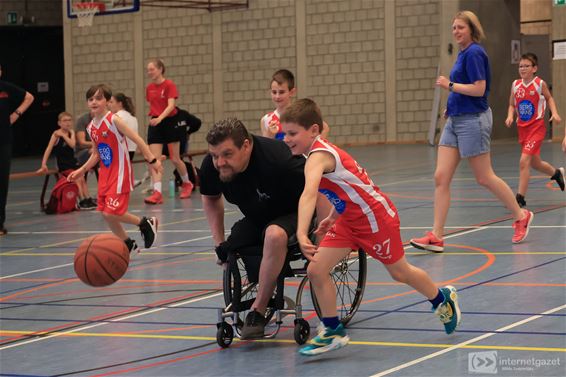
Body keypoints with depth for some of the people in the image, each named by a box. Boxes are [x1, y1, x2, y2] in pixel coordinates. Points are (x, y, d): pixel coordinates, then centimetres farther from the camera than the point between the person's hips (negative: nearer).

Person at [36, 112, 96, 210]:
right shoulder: (56, 134, -12)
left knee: (82, 179, 2)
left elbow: (72, 144, -15)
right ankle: (82, 202, -13)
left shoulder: (71, 132, 3)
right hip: (63, 165, -6)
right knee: (77, 179, -16)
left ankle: (88, 200, 9)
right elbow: (49, 149, -17)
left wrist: (63, 135, -21)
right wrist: (44, 165, -23)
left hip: (73, 162, 6)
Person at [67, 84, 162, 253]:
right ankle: (128, 245, 27)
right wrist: (81, 170, 11)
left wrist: (151, 159, -21)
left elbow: (137, 139, -16)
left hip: (120, 173, -7)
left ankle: (146, 223, 8)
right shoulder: (91, 128, 6)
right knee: (106, 214, 9)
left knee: (111, 213, -14)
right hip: (105, 173, 7)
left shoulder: (114, 120, -15)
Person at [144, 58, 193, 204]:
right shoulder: (149, 88, 7)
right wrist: (153, 118, 13)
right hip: (155, 124, 5)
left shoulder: (169, 85, -11)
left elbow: (171, 105, -22)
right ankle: (157, 193, -17)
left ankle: (187, 184, 31)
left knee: (175, 159, 5)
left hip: (169, 123, -5)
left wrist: (160, 118, -36)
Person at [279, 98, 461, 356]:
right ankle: (333, 332, 8)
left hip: (376, 216, -9)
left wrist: (301, 234, -60)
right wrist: (333, 217, 16)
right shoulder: (323, 150, 1)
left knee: (399, 272, 13)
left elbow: (309, 195, -47)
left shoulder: (318, 156, -28)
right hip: (349, 220, 9)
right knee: (316, 271, -4)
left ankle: (442, 300, 41)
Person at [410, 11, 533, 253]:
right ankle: (436, 236, -2)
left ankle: (521, 216, 22)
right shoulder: (463, 53, 14)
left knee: (484, 178, 2)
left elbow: (479, 88, -21)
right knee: (441, 177, 0)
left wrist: (450, 85, -14)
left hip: (472, 120, -9)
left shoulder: (474, 53, -14)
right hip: (455, 121, 9)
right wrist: (452, 106, 13)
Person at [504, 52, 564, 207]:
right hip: (522, 128, 5)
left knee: (524, 161, -18)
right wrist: (510, 116, -8)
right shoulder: (515, 85, 0)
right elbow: (512, 105, 11)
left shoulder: (540, 84, -8)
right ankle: (556, 173, 49)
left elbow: (549, 98, 9)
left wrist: (554, 113, -6)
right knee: (535, 163, 18)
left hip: (537, 127, -5)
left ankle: (520, 197, -12)